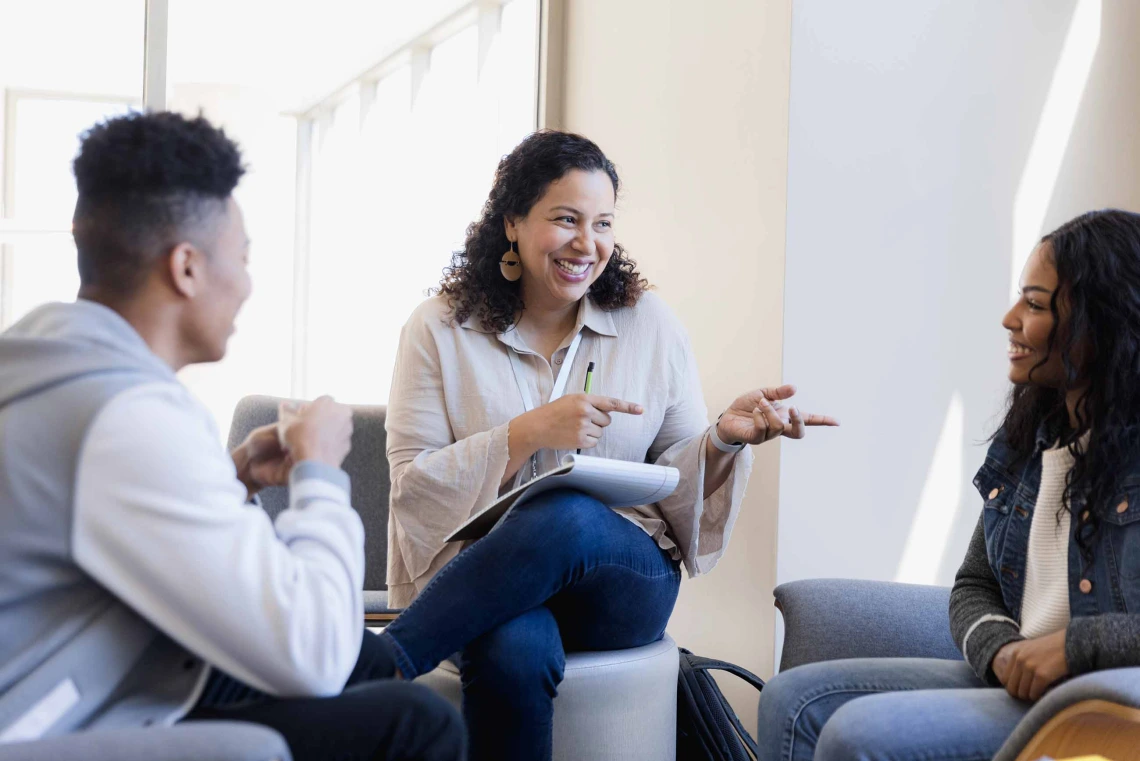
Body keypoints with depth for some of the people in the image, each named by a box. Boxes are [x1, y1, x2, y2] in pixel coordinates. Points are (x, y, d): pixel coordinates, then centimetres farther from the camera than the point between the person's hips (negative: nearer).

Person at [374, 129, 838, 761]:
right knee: (514, 652, -38)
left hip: (625, 580, 2)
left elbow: (677, 485, 9)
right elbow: (413, 487, -3)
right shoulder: (439, 330, 4)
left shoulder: (650, 325, 9)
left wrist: (723, 438, -13)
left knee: (568, 520, -35)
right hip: (482, 574, -1)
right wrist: (529, 434, -15)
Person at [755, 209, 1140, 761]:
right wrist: (1003, 651, -5)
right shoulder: (1027, 436, 14)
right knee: (793, 700, -6)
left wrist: (1073, 645, -20)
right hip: (1019, 688, 8)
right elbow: (973, 588, 17)